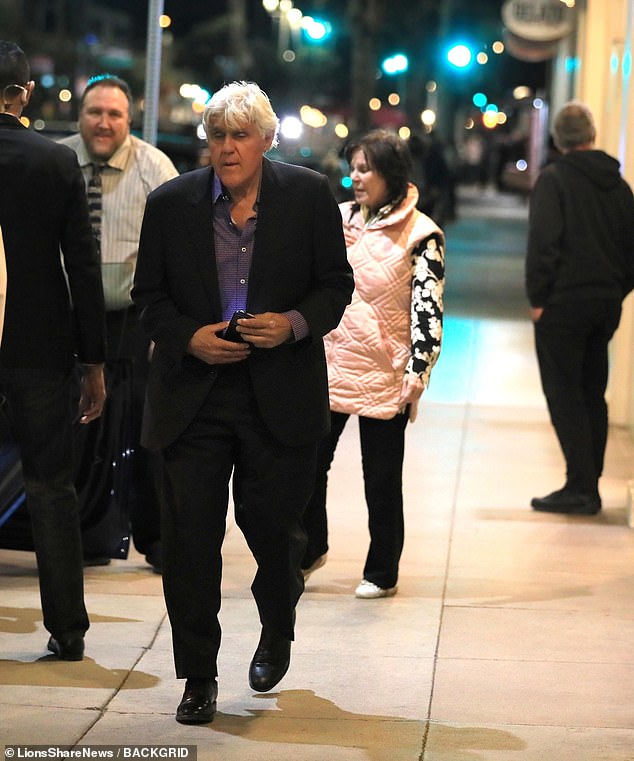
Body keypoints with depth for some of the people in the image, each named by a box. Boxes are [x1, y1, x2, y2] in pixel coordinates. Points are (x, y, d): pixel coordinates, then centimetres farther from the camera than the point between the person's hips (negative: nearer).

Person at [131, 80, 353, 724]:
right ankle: (198, 676, 10)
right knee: (189, 536, -2)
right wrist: (190, 337, -11)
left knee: (272, 525, 5)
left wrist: (296, 324, -13)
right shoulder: (170, 204, 3)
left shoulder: (309, 195, 1)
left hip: (281, 398, -1)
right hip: (191, 397, 1)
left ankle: (277, 633, 37)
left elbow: (336, 283, 5)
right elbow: (149, 295, 7)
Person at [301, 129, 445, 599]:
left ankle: (382, 573, 19)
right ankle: (309, 550, 27)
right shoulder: (341, 218, 9)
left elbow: (428, 307, -12)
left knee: (382, 477, 5)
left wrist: (419, 370, -21)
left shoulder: (421, 235, -7)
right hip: (328, 365, 5)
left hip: (384, 375, -5)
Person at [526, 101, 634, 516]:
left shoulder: (553, 179, -9)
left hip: (563, 303, -6)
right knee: (593, 395, 13)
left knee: (564, 393, -3)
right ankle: (589, 486, 16)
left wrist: (538, 297, -10)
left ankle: (581, 486, -8)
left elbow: (543, 242, -16)